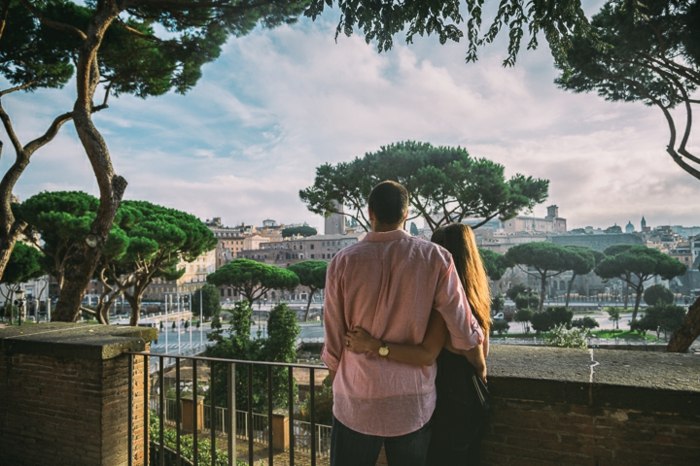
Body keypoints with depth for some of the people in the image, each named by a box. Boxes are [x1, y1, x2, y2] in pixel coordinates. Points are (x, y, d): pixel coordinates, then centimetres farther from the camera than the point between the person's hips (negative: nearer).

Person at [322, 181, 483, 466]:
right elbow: (463, 334, -7)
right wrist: (479, 340, 16)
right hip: (413, 400, 1)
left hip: (357, 400, 0)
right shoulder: (435, 258, -8)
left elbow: (333, 339, -3)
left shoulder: (343, 262, -8)